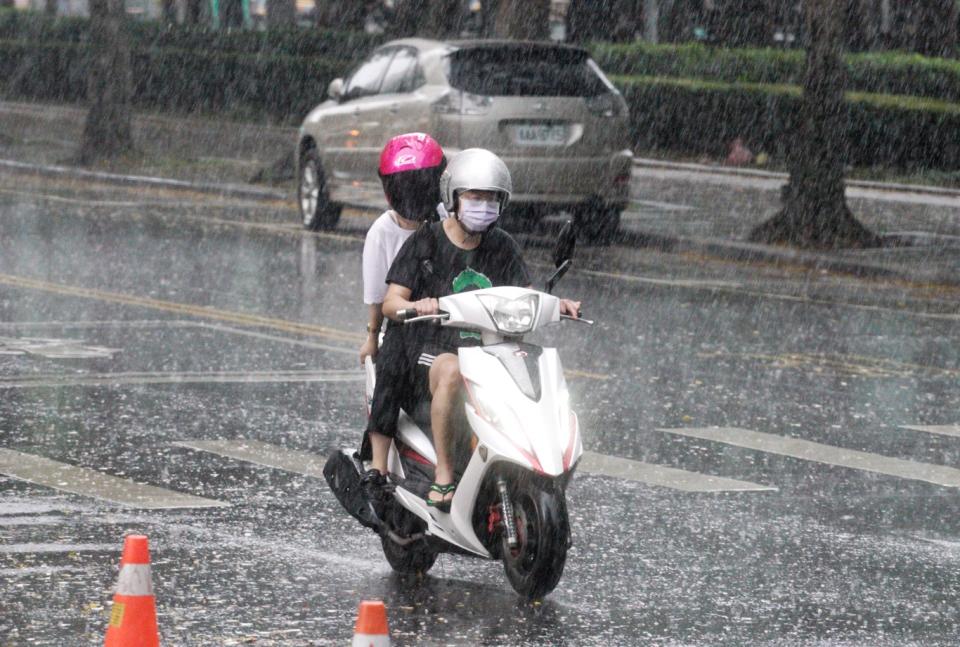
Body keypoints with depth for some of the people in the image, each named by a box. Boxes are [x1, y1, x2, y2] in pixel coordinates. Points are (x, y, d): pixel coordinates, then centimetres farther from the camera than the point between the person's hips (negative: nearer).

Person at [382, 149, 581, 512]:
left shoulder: (502, 247, 15)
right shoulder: (425, 243, 2)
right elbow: (391, 303, -5)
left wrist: (556, 305, -14)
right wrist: (416, 306, -29)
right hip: (434, 350, -4)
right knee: (452, 371, -39)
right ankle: (443, 476, -36)